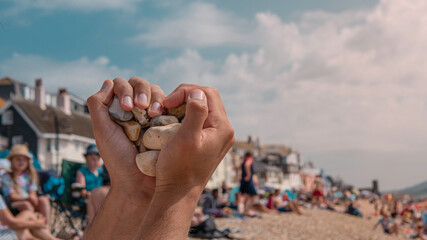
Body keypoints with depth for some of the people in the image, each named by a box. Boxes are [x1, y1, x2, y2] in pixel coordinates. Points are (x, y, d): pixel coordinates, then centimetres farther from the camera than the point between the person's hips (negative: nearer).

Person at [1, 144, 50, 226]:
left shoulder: (29, 175, 12)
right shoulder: (6, 177, -1)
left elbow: (33, 193, 6)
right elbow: (12, 196, -9)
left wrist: (32, 198, -20)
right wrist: (27, 198, -26)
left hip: (29, 201, 4)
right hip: (15, 203, -4)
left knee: (43, 199, -25)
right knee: (27, 205, -36)